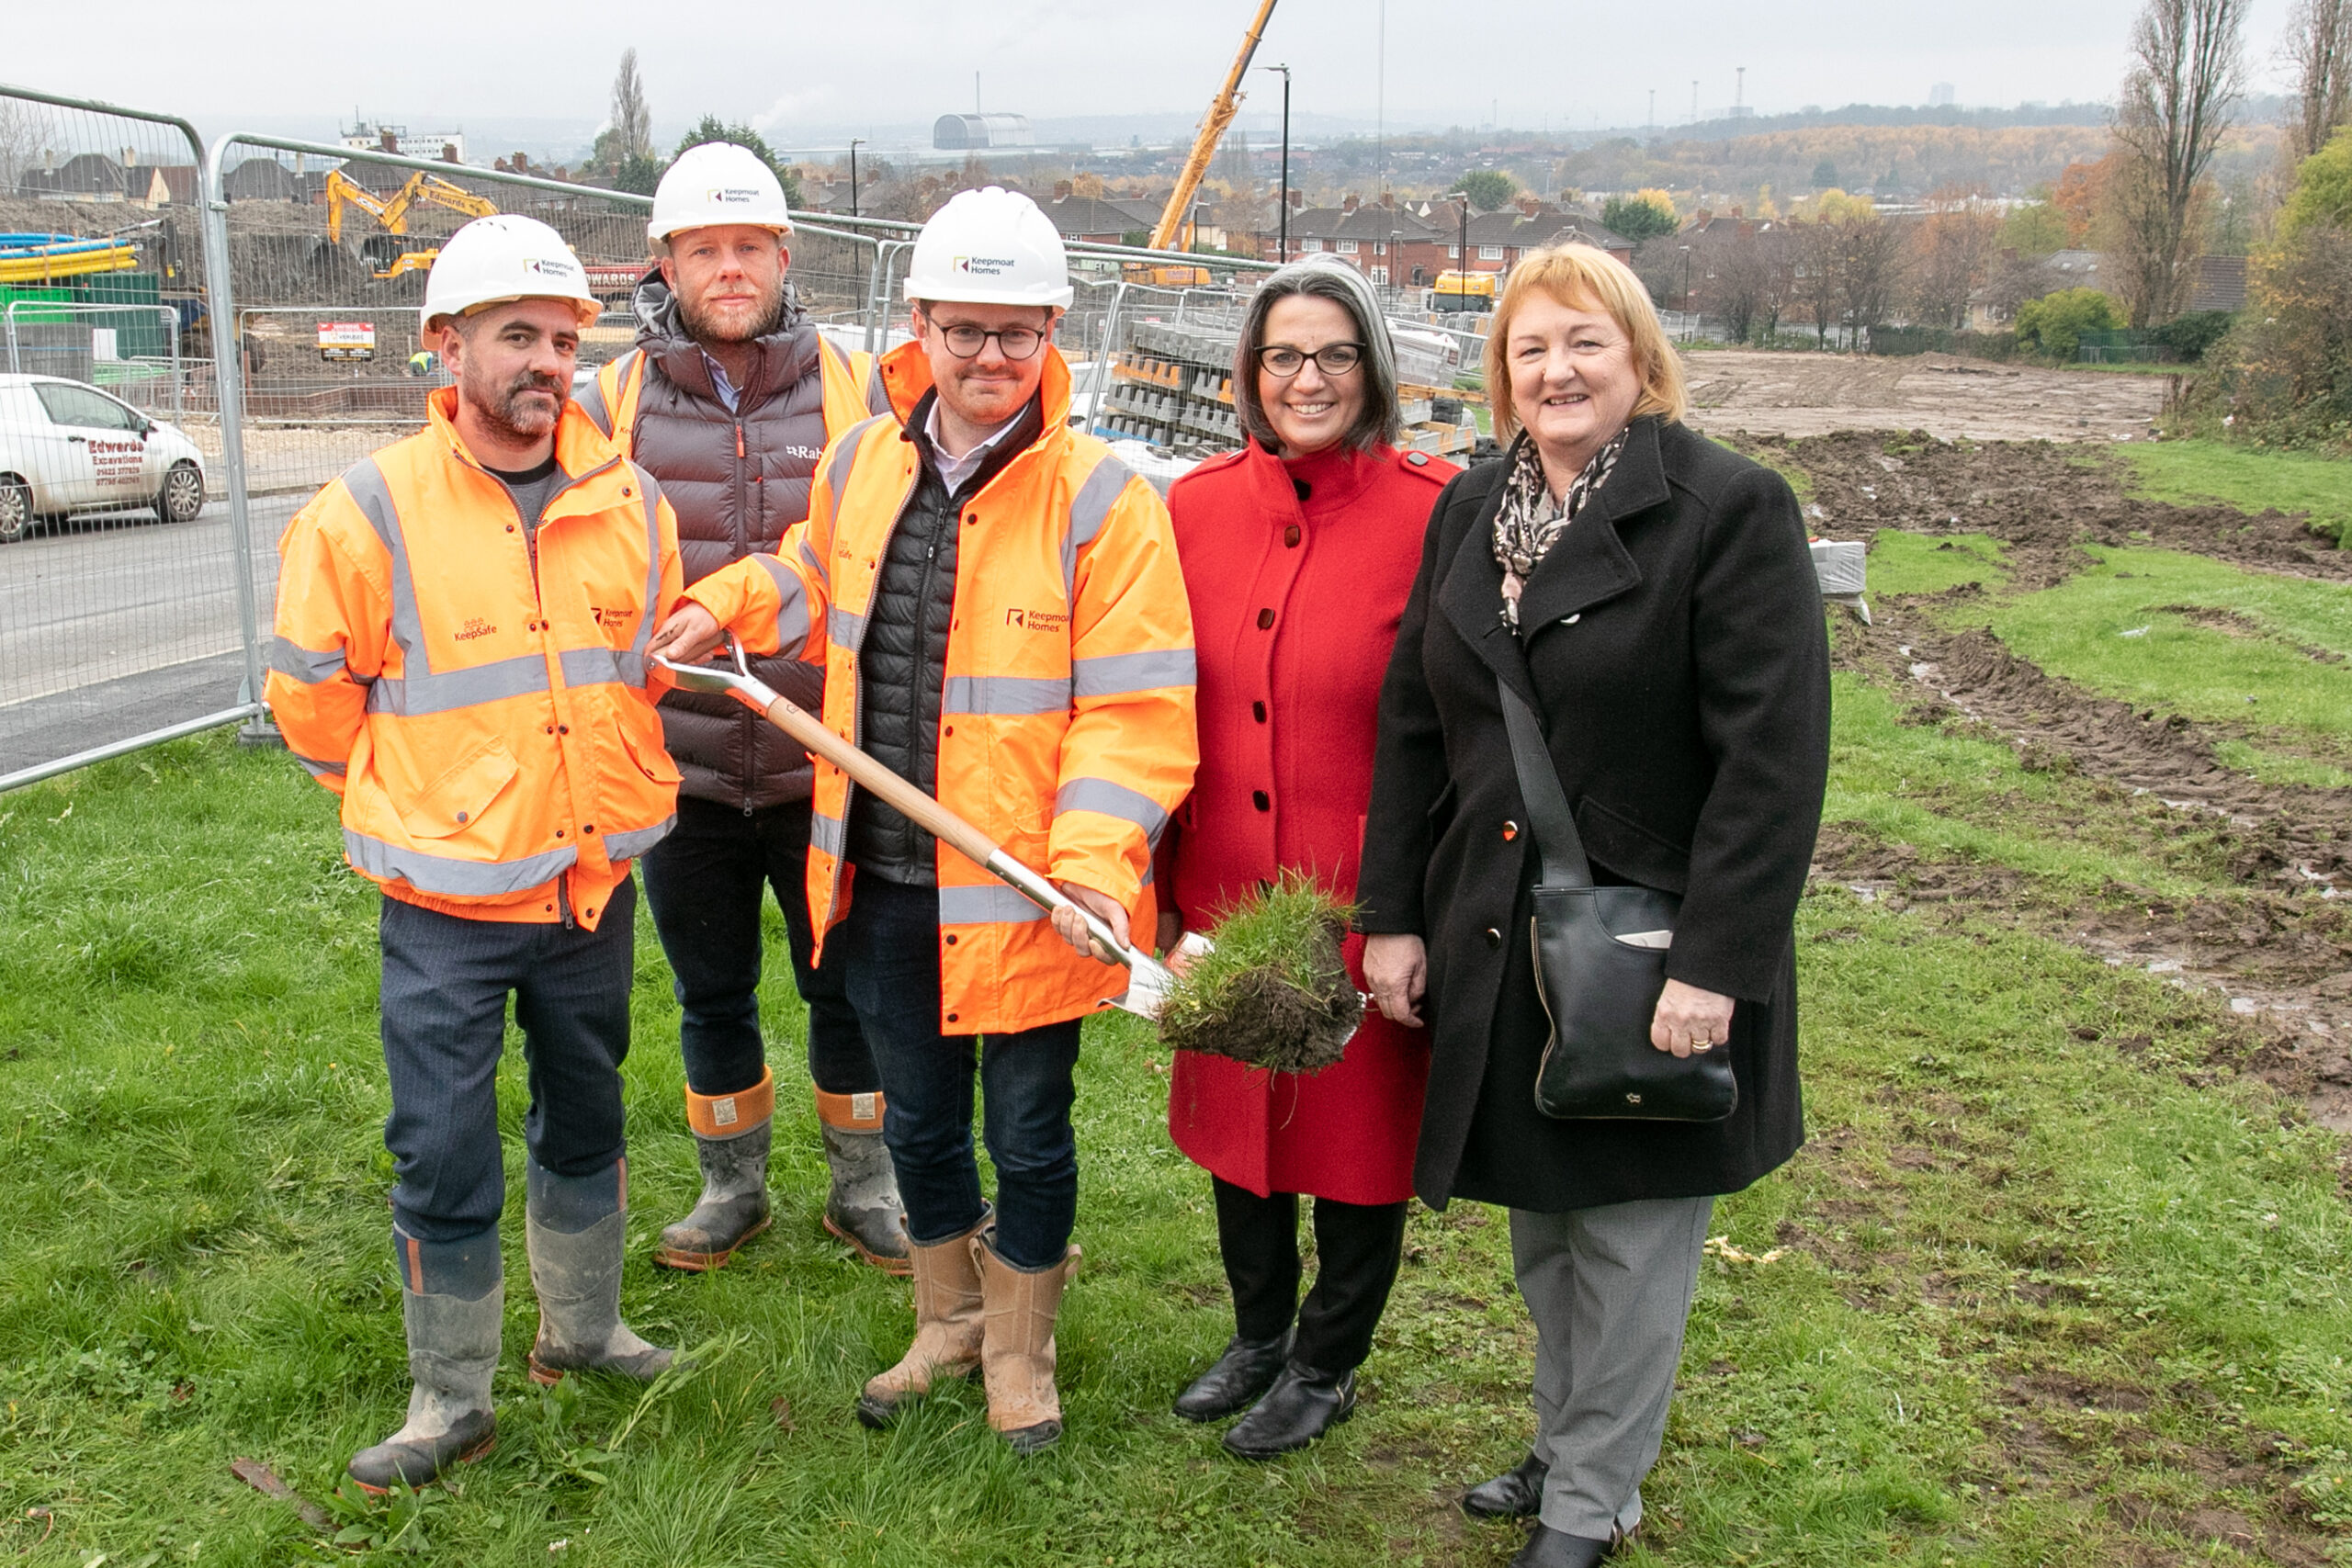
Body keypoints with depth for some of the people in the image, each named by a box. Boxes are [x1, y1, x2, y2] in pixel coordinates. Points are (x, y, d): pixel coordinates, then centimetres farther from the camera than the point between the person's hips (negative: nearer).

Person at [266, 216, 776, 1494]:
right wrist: (414, 801, 6)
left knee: (585, 1121, 20)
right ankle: (451, 1400, 20)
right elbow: (310, 690, -1)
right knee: (443, 1158, 2)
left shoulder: (630, 503, -2)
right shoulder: (372, 509, -12)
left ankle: (583, 1328, 40)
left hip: (595, 884, 4)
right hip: (444, 906, -4)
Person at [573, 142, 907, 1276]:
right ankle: (732, 1185, 36)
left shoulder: (856, 393, -2)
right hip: (682, 764, 1)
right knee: (711, 993, 16)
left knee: (848, 987, 12)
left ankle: (863, 1185, 31)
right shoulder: (612, 405, 0)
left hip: (828, 764, -1)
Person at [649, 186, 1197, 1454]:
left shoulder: (1098, 497, -14)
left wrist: (1094, 852, -25)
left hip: (1025, 892, -4)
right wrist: (726, 606, 10)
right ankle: (950, 1320, 44)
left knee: (1027, 1137, 13)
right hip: (884, 878, 5)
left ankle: (1019, 1351, 37)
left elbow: (1137, 702, -15)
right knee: (918, 1122, 20)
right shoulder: (861, 465, 3)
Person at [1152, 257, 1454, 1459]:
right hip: (1226, 890, 4)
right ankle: (1258, 1335, 42)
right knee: (1235, 1112, 19)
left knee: (1360, 1125, 13)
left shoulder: (1432, 514, -12)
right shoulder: (1197, 507, 1)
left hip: (1364, 897, -4)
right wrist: (1159, 887, 8)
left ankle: (1327, 1363, 35)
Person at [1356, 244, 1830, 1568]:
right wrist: (1395, 914, 7)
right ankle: (1566, 1448, 38)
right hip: (1501, 947, 6)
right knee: (1541, 1225, 18)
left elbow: (1775, 759, -16)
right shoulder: (1471, 512, 8)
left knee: (1629, 1236, 8)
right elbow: (1414, 725, 12)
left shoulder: (1732, 510, -12)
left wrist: (1714, 965, -20)